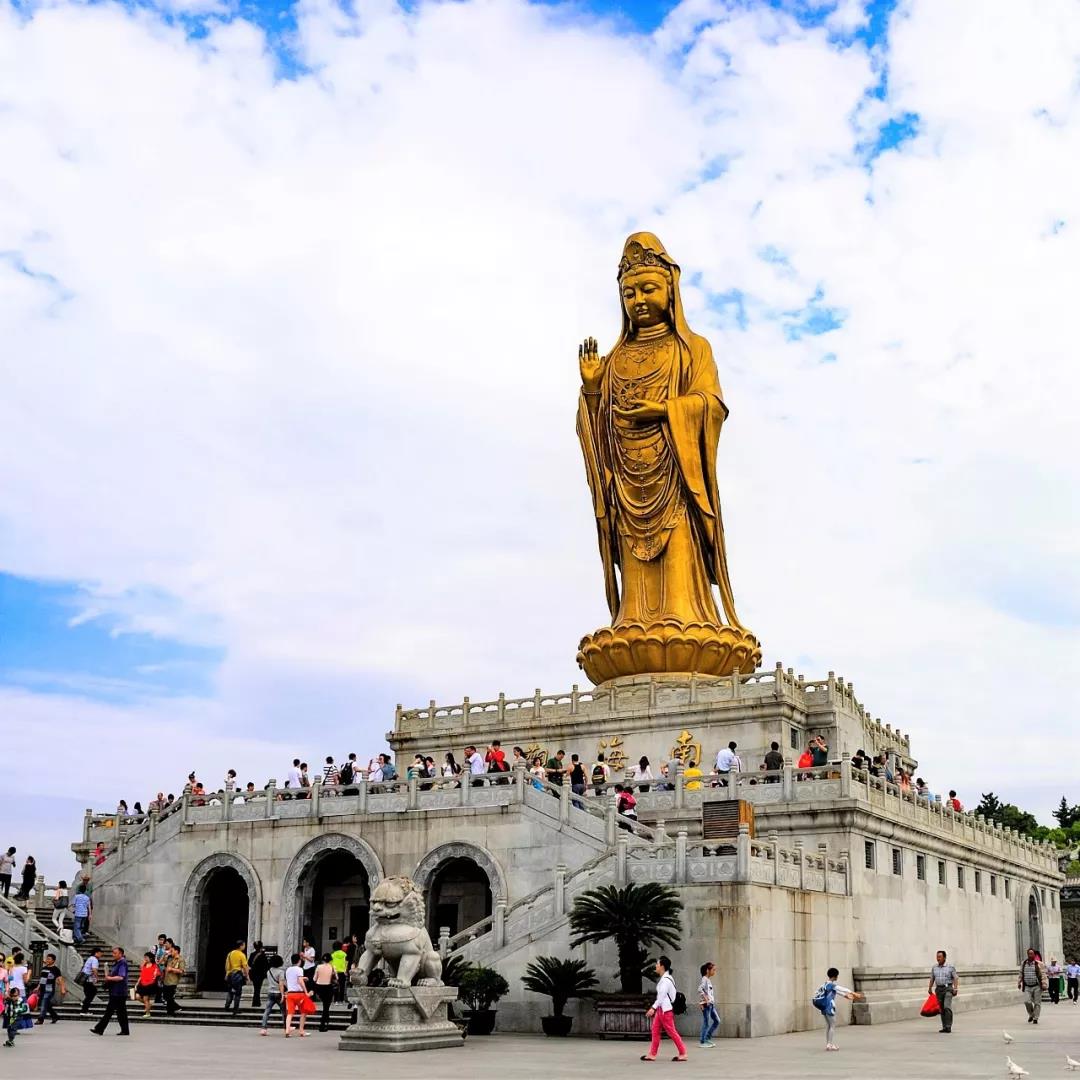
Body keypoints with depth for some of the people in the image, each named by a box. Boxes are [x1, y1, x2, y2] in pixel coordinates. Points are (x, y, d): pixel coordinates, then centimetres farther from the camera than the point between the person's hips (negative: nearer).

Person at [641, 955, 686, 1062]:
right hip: (661, 1009, 10)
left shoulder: (666, 979, -16)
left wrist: (653, 1008, -24)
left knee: (671, 1031, -5)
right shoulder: (663, 978, 15)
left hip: (665, 1009, -10)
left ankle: (682, 1053, 2)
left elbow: (662, 995, -22)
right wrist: (655, 1009, 19)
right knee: (655, 1031, 8)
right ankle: (652, 1054, 10)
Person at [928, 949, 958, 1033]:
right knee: (941, 1009, 5)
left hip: (948, 988, -5)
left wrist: (955, 988, -13)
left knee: (947, 1007, -18)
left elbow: (955, 978, -4)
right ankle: (944, 1027, 12)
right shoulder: (934, 967, 10)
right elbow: (932, 979, 16)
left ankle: (948, 1027, -17)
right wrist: (930, 988, 12)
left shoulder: (950, 967, -2)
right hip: (939, 989, 5)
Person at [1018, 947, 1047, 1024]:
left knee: (1037, 1003, 0)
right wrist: (1019, 983, 17)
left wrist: (1044, 985, -13)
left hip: (1037, 987, -3)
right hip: (1027, 987, 3)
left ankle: (1035, 1018, 12)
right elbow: (1021, 974, 18)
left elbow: (1043, 975, -7)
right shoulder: (1023, 964, 10)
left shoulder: (1039, 964, -3)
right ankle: (1031, 1015, 14)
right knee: (1027, 1001, -10)